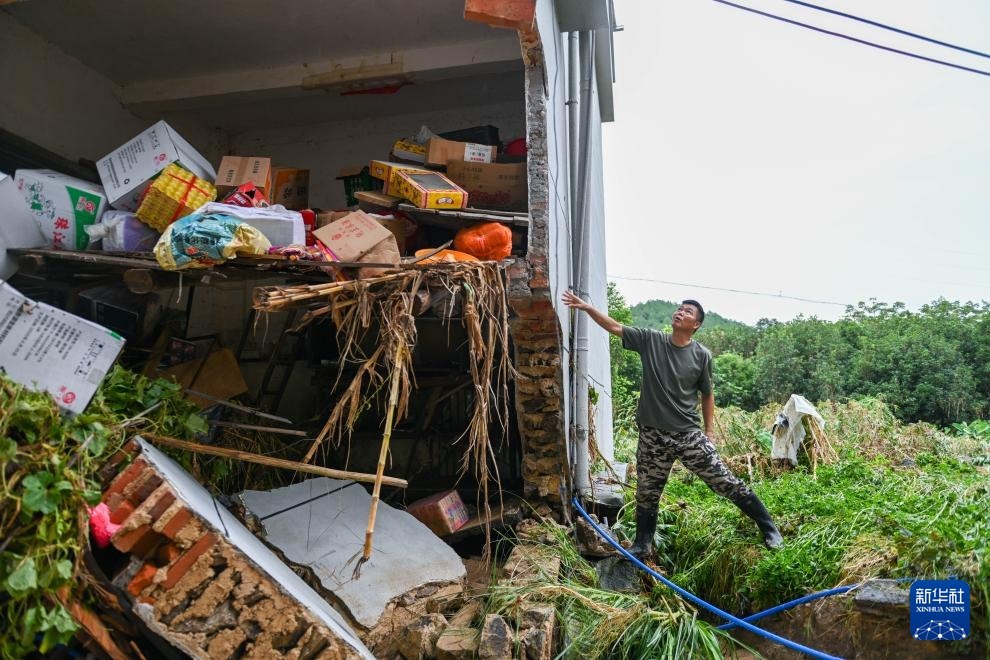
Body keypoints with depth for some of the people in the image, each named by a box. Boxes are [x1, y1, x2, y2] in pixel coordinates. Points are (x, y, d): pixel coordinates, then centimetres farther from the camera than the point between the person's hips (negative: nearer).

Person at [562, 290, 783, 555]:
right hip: (653, 436, 2)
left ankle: (768, 527, 23)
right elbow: (614, 327, -7)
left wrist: (708, 432, 6)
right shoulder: (650, 340, -4)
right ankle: (642, 545, 33)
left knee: (725, 482, 4)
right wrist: (586, 307, -19)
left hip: (689, 435, -2)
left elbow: (707, 395, 5)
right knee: (647, 493, 14)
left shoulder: (702, 355, -6)